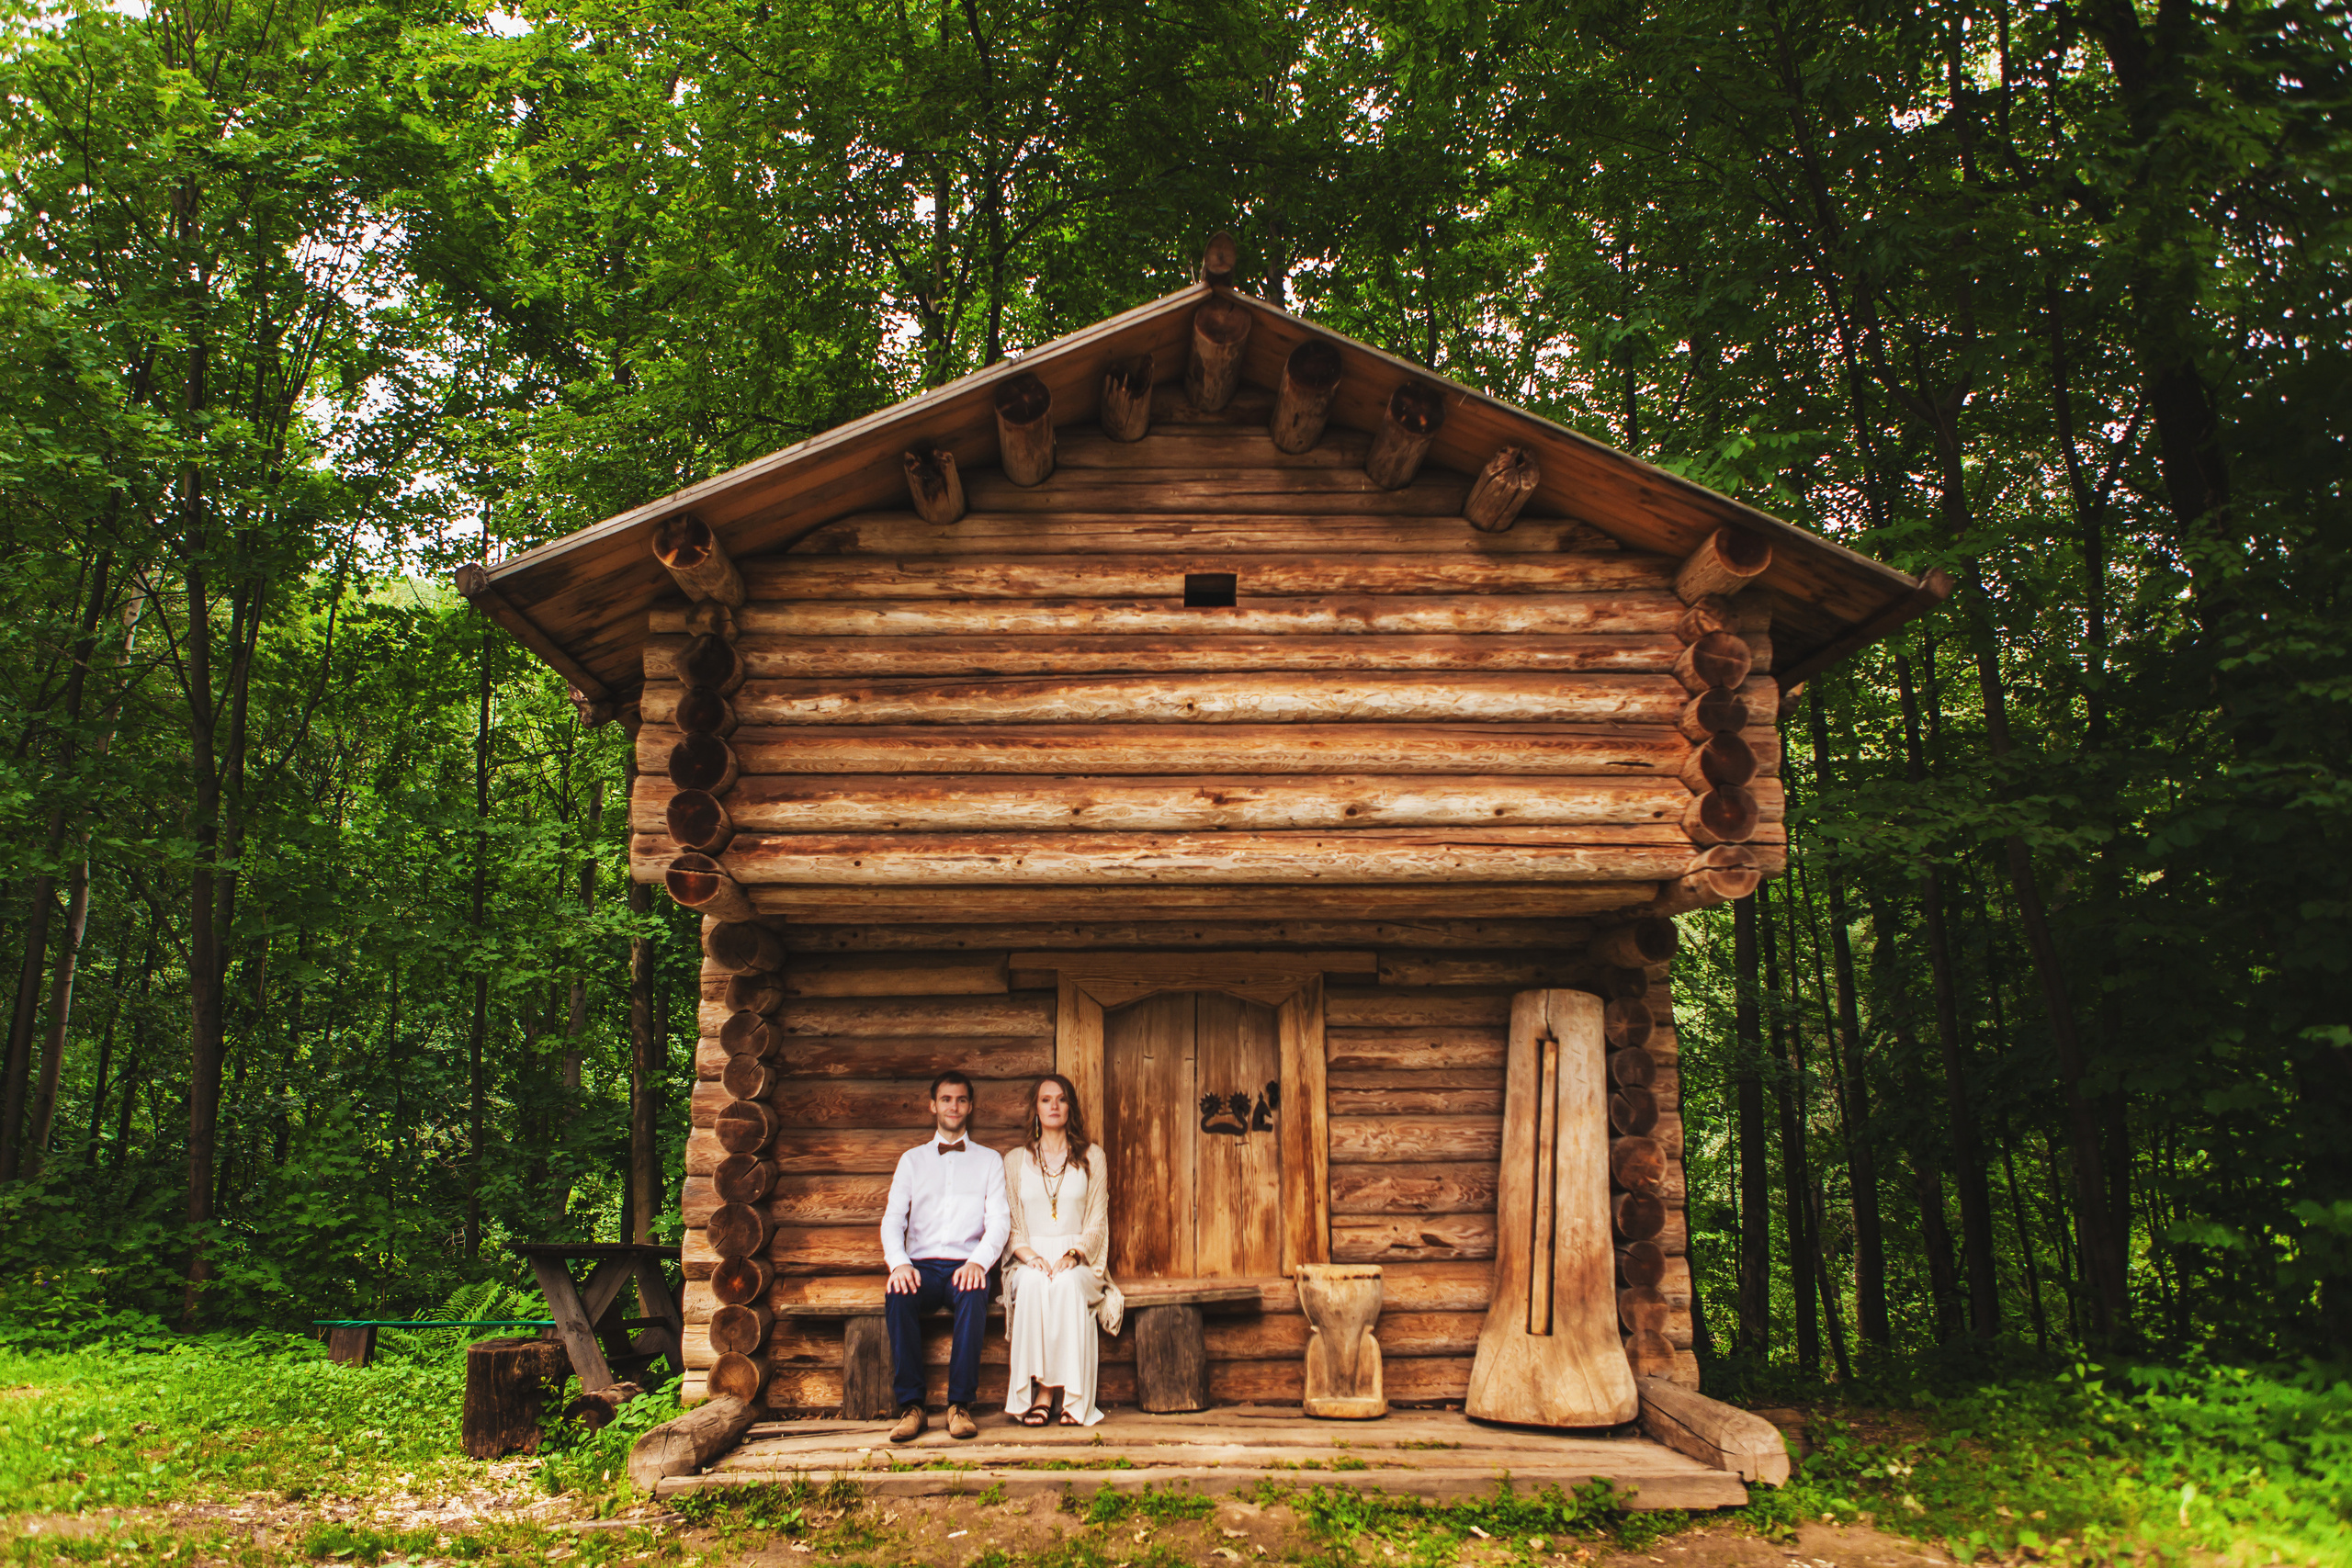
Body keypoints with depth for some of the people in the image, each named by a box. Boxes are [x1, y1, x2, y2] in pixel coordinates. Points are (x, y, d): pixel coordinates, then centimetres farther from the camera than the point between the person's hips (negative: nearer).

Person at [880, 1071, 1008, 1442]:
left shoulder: (989, 1160, 16)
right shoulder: (912, 1160, 19)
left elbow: (999, 1220, 4)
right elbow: (893, 1218, 7)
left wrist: (978, 1261, -17)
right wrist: (899, 1263, -15)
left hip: (966, 1266, -1)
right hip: (921, 1264, 1)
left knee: (973, 1294, -37)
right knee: (897, 1295, -33)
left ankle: (960, 1405, -31)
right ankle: (910, 1406, -27)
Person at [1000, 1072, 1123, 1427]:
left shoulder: (1092, 1156, 12)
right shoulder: (1016, 1160, 14)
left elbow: (1097, 1222, 6)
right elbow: (1010, 1225, 8)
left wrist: (1073, 1255, -12)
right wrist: (1031, 1257, -12)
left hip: (1078, 1261, 0)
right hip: (1029, 1259, 1)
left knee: (1067, 1285, -36)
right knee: (1033, 1285, -35)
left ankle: (1072, 1398, -33)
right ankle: (1041, 1392, -31)